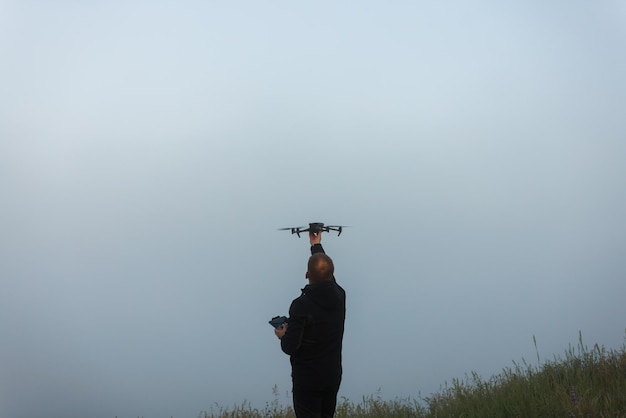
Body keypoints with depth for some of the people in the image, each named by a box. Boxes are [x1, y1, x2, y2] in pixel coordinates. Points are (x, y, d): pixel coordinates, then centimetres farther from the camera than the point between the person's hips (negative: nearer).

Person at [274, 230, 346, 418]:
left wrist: (283, 336, 3)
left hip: (307, 379, -6)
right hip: (333, 377, 6)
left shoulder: (301, 305, -21)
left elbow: (290, 347, -21)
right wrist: (317, 246, 32)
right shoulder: (339, 296, -3)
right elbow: (327, 278, 20)